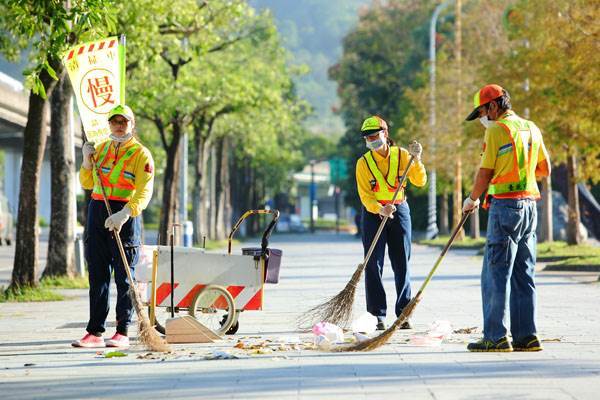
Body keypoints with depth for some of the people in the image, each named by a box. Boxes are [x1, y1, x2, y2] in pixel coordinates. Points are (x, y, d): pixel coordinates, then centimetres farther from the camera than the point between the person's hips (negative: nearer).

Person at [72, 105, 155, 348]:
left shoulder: (141, 154, -4)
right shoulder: (101, 149, 13)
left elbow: (144, 192, -14)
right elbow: (87, 184, 18)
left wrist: (124, 214, -29)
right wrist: (87, 160, 0)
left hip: (125, 215, -5)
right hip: (97, 212, 5)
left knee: (124, 277, -3)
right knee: (97, 275, 5)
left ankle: (122, 332, 1)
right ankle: (95, 332, 7)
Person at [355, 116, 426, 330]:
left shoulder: (401, 155, -1)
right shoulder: (364, 162, -4)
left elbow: (420, 181, -7)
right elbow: (365, 195, -10)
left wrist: (416, 159, -21)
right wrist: (380, 209, -27)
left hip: (399, 211, 1)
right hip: (373, 214, -1)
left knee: (402, 264, 3)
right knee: (373, 265, -4)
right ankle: (379, 315, 0)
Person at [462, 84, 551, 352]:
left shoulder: (496, 130, -8)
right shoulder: (531, 128, 14)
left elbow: (485, 173, -7)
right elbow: (545, 170, 21)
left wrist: (472, 200, 8)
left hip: (505, 205, -8)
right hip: (530, 205, 8)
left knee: (496, 274, -5)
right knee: (524, 275, 10)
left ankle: (496, 337, -8)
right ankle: (526, 336, 8)